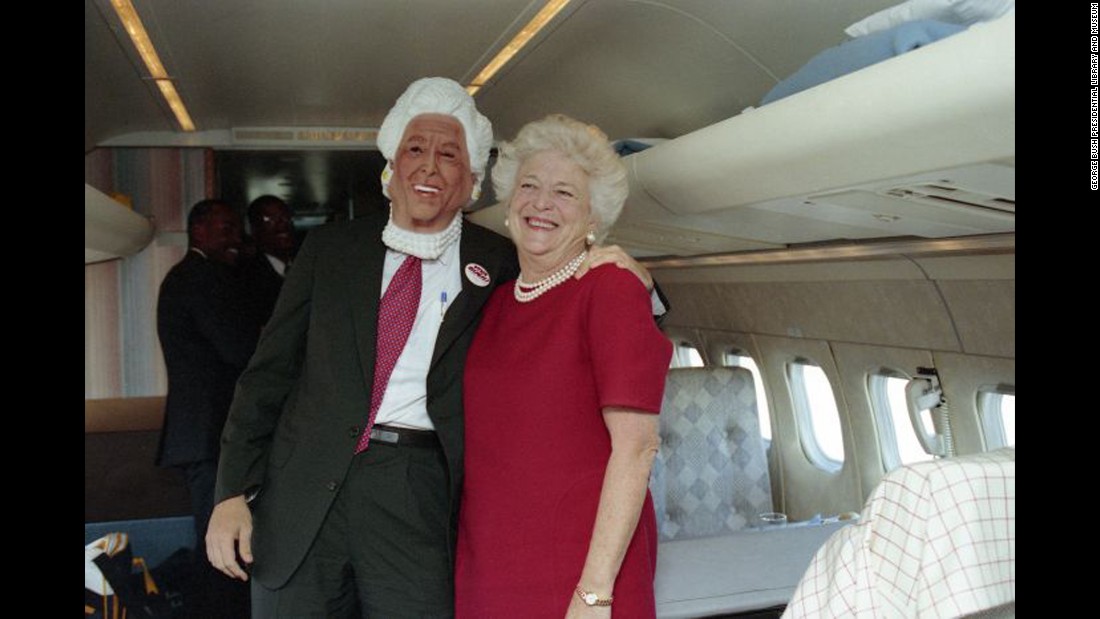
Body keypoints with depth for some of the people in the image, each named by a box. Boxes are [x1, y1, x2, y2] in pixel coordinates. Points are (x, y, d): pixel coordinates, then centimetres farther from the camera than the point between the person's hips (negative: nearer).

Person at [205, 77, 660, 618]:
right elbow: (269, 372, 8)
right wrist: (233, 492, 1)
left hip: (416, 495, -1)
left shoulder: (497, 266, 5)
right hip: (304, 490, 2)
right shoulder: (329, 249, 9)